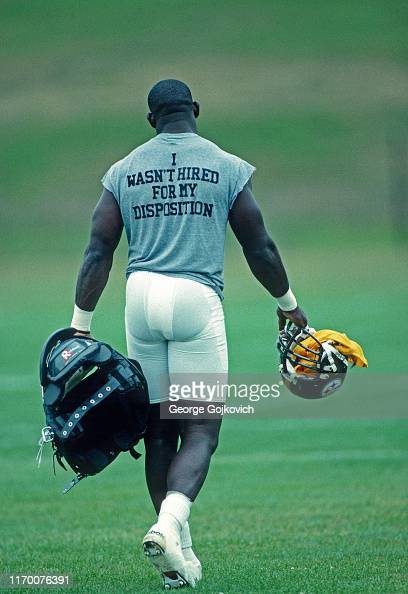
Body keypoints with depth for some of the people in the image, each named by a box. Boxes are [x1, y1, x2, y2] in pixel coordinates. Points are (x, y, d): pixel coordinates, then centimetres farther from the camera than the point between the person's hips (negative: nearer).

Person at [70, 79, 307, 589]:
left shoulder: (123, 172, 10)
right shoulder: (228, 168, 5)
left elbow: (98, 251, 4)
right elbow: (259, 248, 9)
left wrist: (80, 325, 7)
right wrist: (287, 304, 24)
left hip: (141, 298, 3)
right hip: (196, 298, -3)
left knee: (158, 429, 11)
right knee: (200, 431, -2)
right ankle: (169, 523, -28)